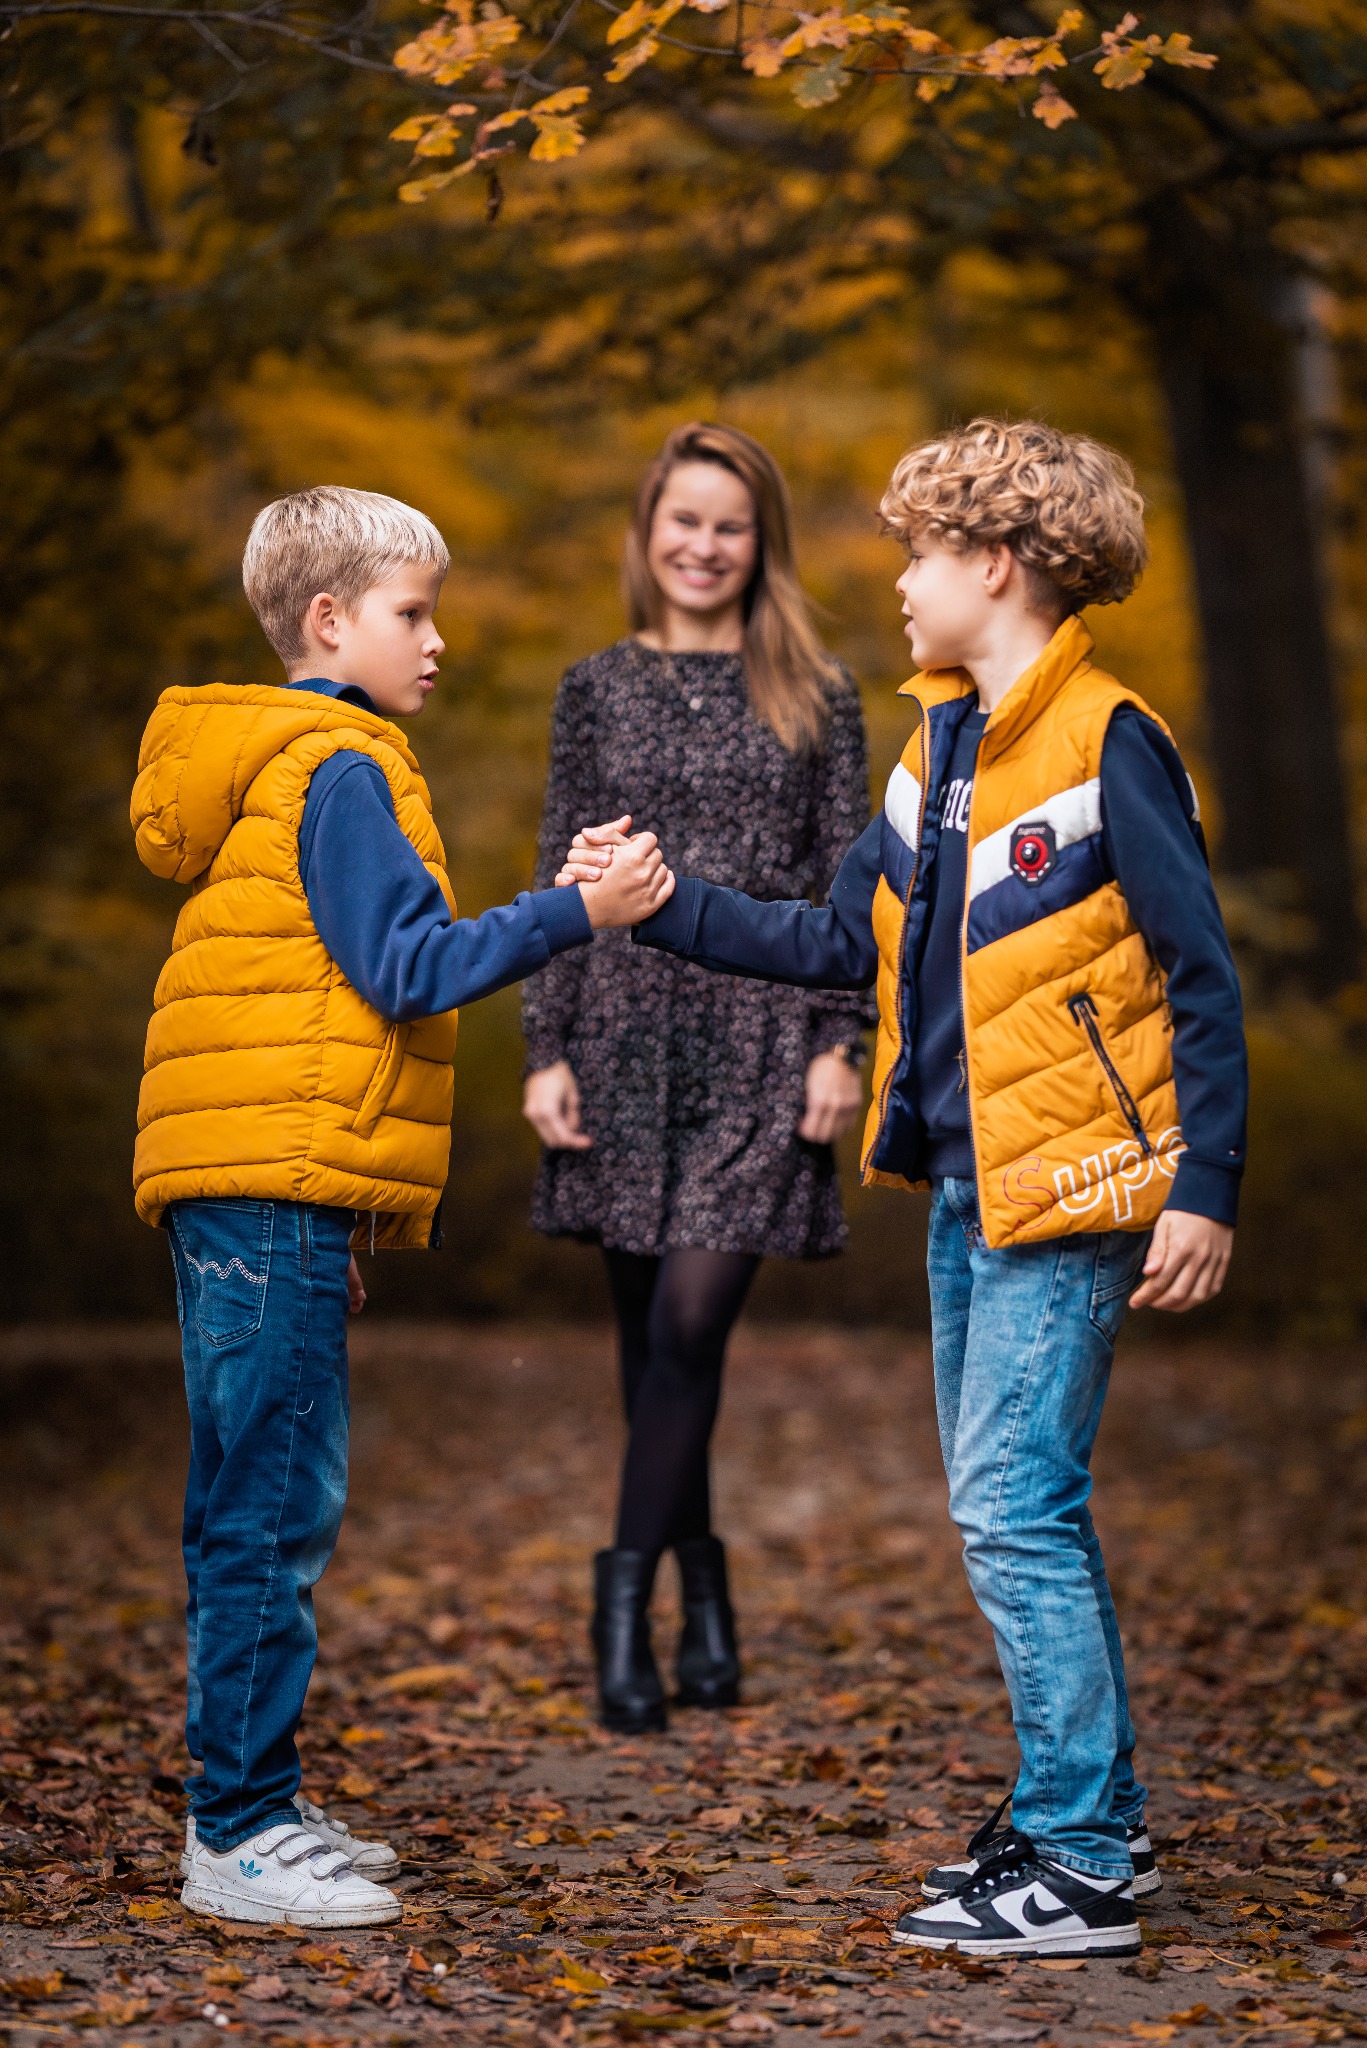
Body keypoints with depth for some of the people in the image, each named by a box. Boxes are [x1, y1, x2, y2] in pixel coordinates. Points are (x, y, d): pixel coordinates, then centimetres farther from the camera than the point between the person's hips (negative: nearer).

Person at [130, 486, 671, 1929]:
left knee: (258, 1511, 13)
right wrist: (579, 912, -17)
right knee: (275, 1507, -8)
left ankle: (248, 1811, 20)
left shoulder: (281, 769, 22)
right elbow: (409, 967, -16)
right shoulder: (337, 769, -9)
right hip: (280, 1178, -10)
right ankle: (240, 1834, -5)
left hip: (246, 1195, 10)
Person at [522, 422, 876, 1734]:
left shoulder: (814, 695, 5)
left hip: (759, 1037, -2)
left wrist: (840, 1042, -5)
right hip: (627, 1029, 2)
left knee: (691, 1318, -12)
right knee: (647, 1332, 6)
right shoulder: (597, 691, 9)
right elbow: (558, 878, 8)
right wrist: (546, 1050, 1)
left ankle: (627, 1589, -3)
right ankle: (706, 1601, 19)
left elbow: (848, 879, 4)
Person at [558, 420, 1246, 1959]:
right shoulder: (940, 749, 13)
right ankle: (1094, 1813, 24)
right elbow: (839, 944, 16)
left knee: (1013, 1506, -9)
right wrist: (660, 906, 10)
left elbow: (1201, 980, -12)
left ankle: (1078, 1869, -3)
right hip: (966, 1189, 9)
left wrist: (1203, 1189, -16)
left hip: (1069, 1192, -9)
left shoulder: (1108, 746, -12)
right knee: (1015, 1506, 13)